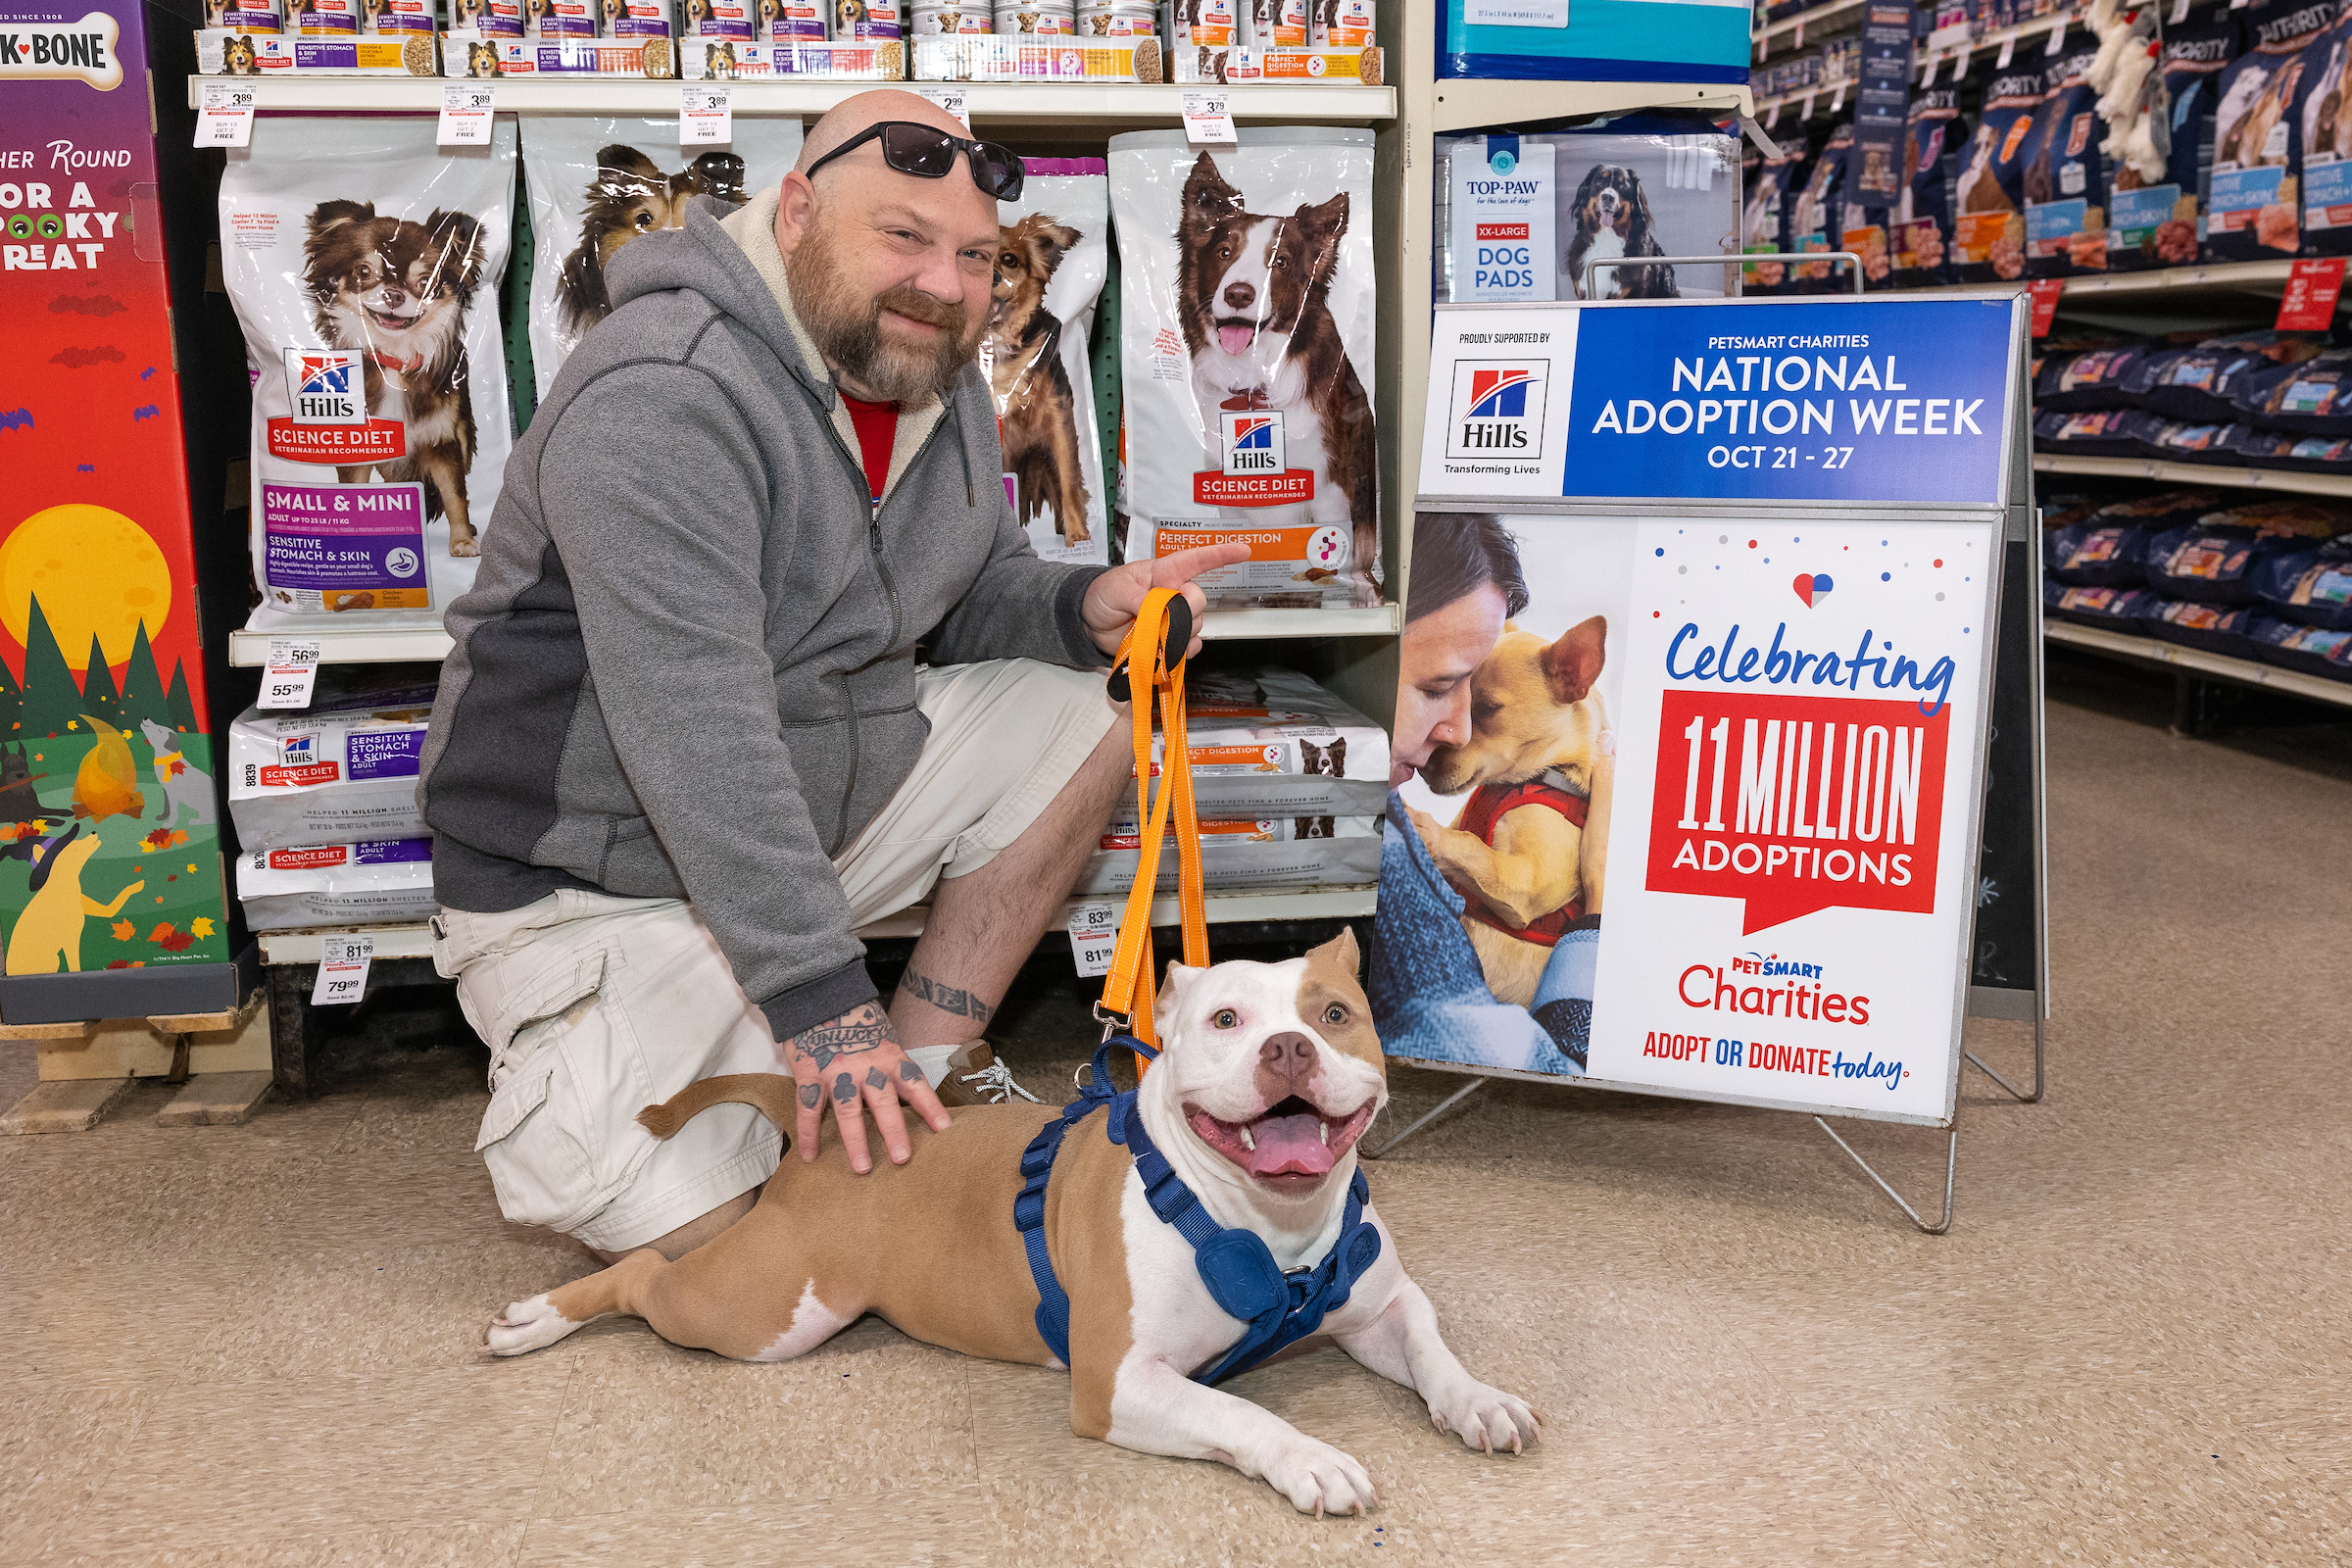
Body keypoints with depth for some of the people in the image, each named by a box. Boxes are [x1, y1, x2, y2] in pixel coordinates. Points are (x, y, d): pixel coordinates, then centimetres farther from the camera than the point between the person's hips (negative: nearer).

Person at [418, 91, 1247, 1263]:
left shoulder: (935, 377, 2)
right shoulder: (662, 398, -26)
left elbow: (976, 594, 12)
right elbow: (696, 736, -32)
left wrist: (1085, 608, -12)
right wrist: (819, 998, -33)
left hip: (822, 801, 8)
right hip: (599, 882, -8)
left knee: (1072, 723, -2)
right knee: (700, 1244, -17)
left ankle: (927, 1061, 5)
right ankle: (562, 1080, 16)